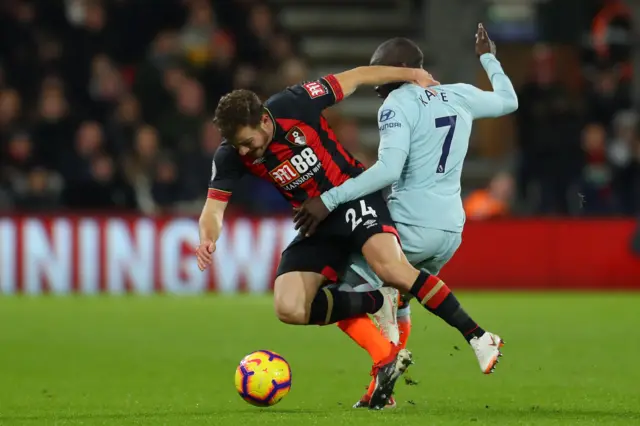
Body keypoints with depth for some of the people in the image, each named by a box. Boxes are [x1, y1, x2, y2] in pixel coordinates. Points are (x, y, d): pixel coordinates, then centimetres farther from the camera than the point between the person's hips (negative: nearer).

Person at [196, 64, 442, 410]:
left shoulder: (294, 104, -20)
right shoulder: (230, 157, -11)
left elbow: (356, 77, -8)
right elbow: (214, 208, -10)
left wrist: (413, 75, -2)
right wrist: (208, 237, -34)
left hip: (354, 194, -5)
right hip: (316, 223, 5)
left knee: (389, 268, -32)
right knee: (289, 309, -14)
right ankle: (385, 359, -2)